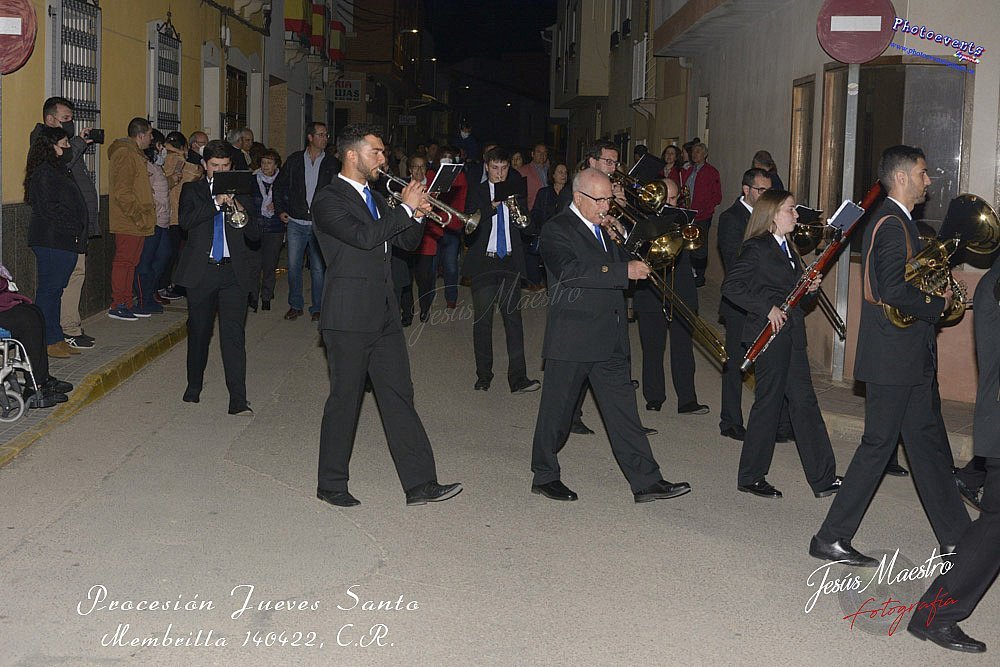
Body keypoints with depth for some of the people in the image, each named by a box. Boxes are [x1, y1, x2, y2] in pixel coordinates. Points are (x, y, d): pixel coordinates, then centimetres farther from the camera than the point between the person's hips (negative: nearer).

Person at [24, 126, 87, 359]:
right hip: (51, 241, -10)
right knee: (48, 290, -5)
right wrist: (72, 228, -16)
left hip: (64, 241, 10)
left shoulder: (57, 169, 17)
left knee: (55, 289, 12)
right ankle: (48, 342, -2)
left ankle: (56, 339, 17)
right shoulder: (43, 173, -13)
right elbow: (49, 208, -18)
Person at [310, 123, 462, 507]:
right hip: (349, 317, -8)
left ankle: (420, 485, 6)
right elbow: (363, 237, -25)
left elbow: (407, 243, 19)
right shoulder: (328, 201, -9)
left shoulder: (374, 198, 17)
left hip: (384, 315, 8)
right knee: (344, 399, 1)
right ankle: (331, 485, 15)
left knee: (399, 397, 5)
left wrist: (418, 216, -1)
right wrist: (405, 208, -17)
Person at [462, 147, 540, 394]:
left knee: (513, 317, -5)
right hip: (484, 262, -1)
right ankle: (483, 376, 11)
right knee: (483, 319, 1)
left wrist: (514, 203, -9)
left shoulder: (515, 191, 13)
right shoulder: (477, 192, 7)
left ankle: (518, 378, -6)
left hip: (510, 262, 1)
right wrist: (492, 205, -16)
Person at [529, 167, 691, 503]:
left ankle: (646, 481, 4)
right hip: (572, 339, -7)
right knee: (557, 409, 6)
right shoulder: (556, 229, -9)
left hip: (611, 340, 7)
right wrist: (624, 271, -26)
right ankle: (545, 476, 20)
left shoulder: (605, 228, 16)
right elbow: (571, 271, -25)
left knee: (623, 410, 5)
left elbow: (621, 266, 22)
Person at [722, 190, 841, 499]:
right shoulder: (757, 248, -12)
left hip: (791, 334, 9)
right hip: (768, 335, -9)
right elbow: (730, 286, -19)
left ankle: (824, 478, 12)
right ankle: (751, 477, 11)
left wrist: (809, 286, 3)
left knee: (804, 401, 8)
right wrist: (767, 308, -22)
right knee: (769, 401, -1)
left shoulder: (787, 247, 16)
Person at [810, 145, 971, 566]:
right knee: (878, 444, -4)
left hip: (908, 357, 10)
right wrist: (938, 305, -12)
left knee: (925, 440, 14)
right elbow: (894, 291, -26)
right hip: (893, 357, -10)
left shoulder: (895, 222, 16)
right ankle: (831, 538, 4)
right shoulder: (891, 224, -16)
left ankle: (956, 538, 23)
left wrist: (934, 293, 4)